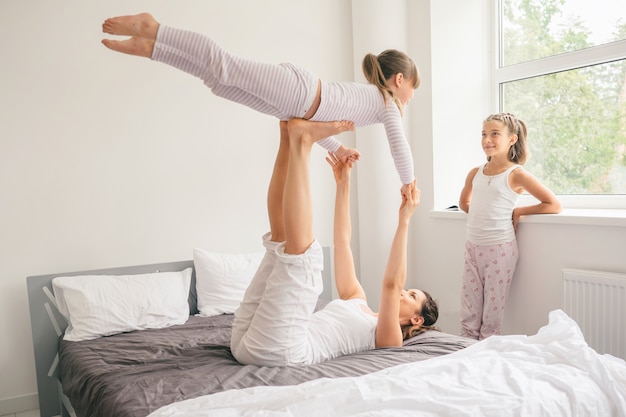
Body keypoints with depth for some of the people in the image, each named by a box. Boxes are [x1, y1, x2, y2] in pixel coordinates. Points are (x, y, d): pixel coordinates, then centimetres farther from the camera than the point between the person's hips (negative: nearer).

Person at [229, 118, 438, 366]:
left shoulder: (387, 336, 11)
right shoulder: (358, 302, 31)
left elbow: (392, 283, -9)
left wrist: (404, 221, -10)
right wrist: (343, 185, 27)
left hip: (279, 351, -7)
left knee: (302, 248, -20)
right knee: (283, 242, 10)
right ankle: (290, 138, -5)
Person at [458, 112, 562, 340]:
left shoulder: (516, 174, -6)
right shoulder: (475, 173, 7)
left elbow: (554, 205, -5)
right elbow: (464, 202, 26)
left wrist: (518, 211, -7)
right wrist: (482, 215, 10)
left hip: (499, 249, -5)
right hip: (473, 247, 5)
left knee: (492, 315, 4)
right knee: (468, 314, 9)